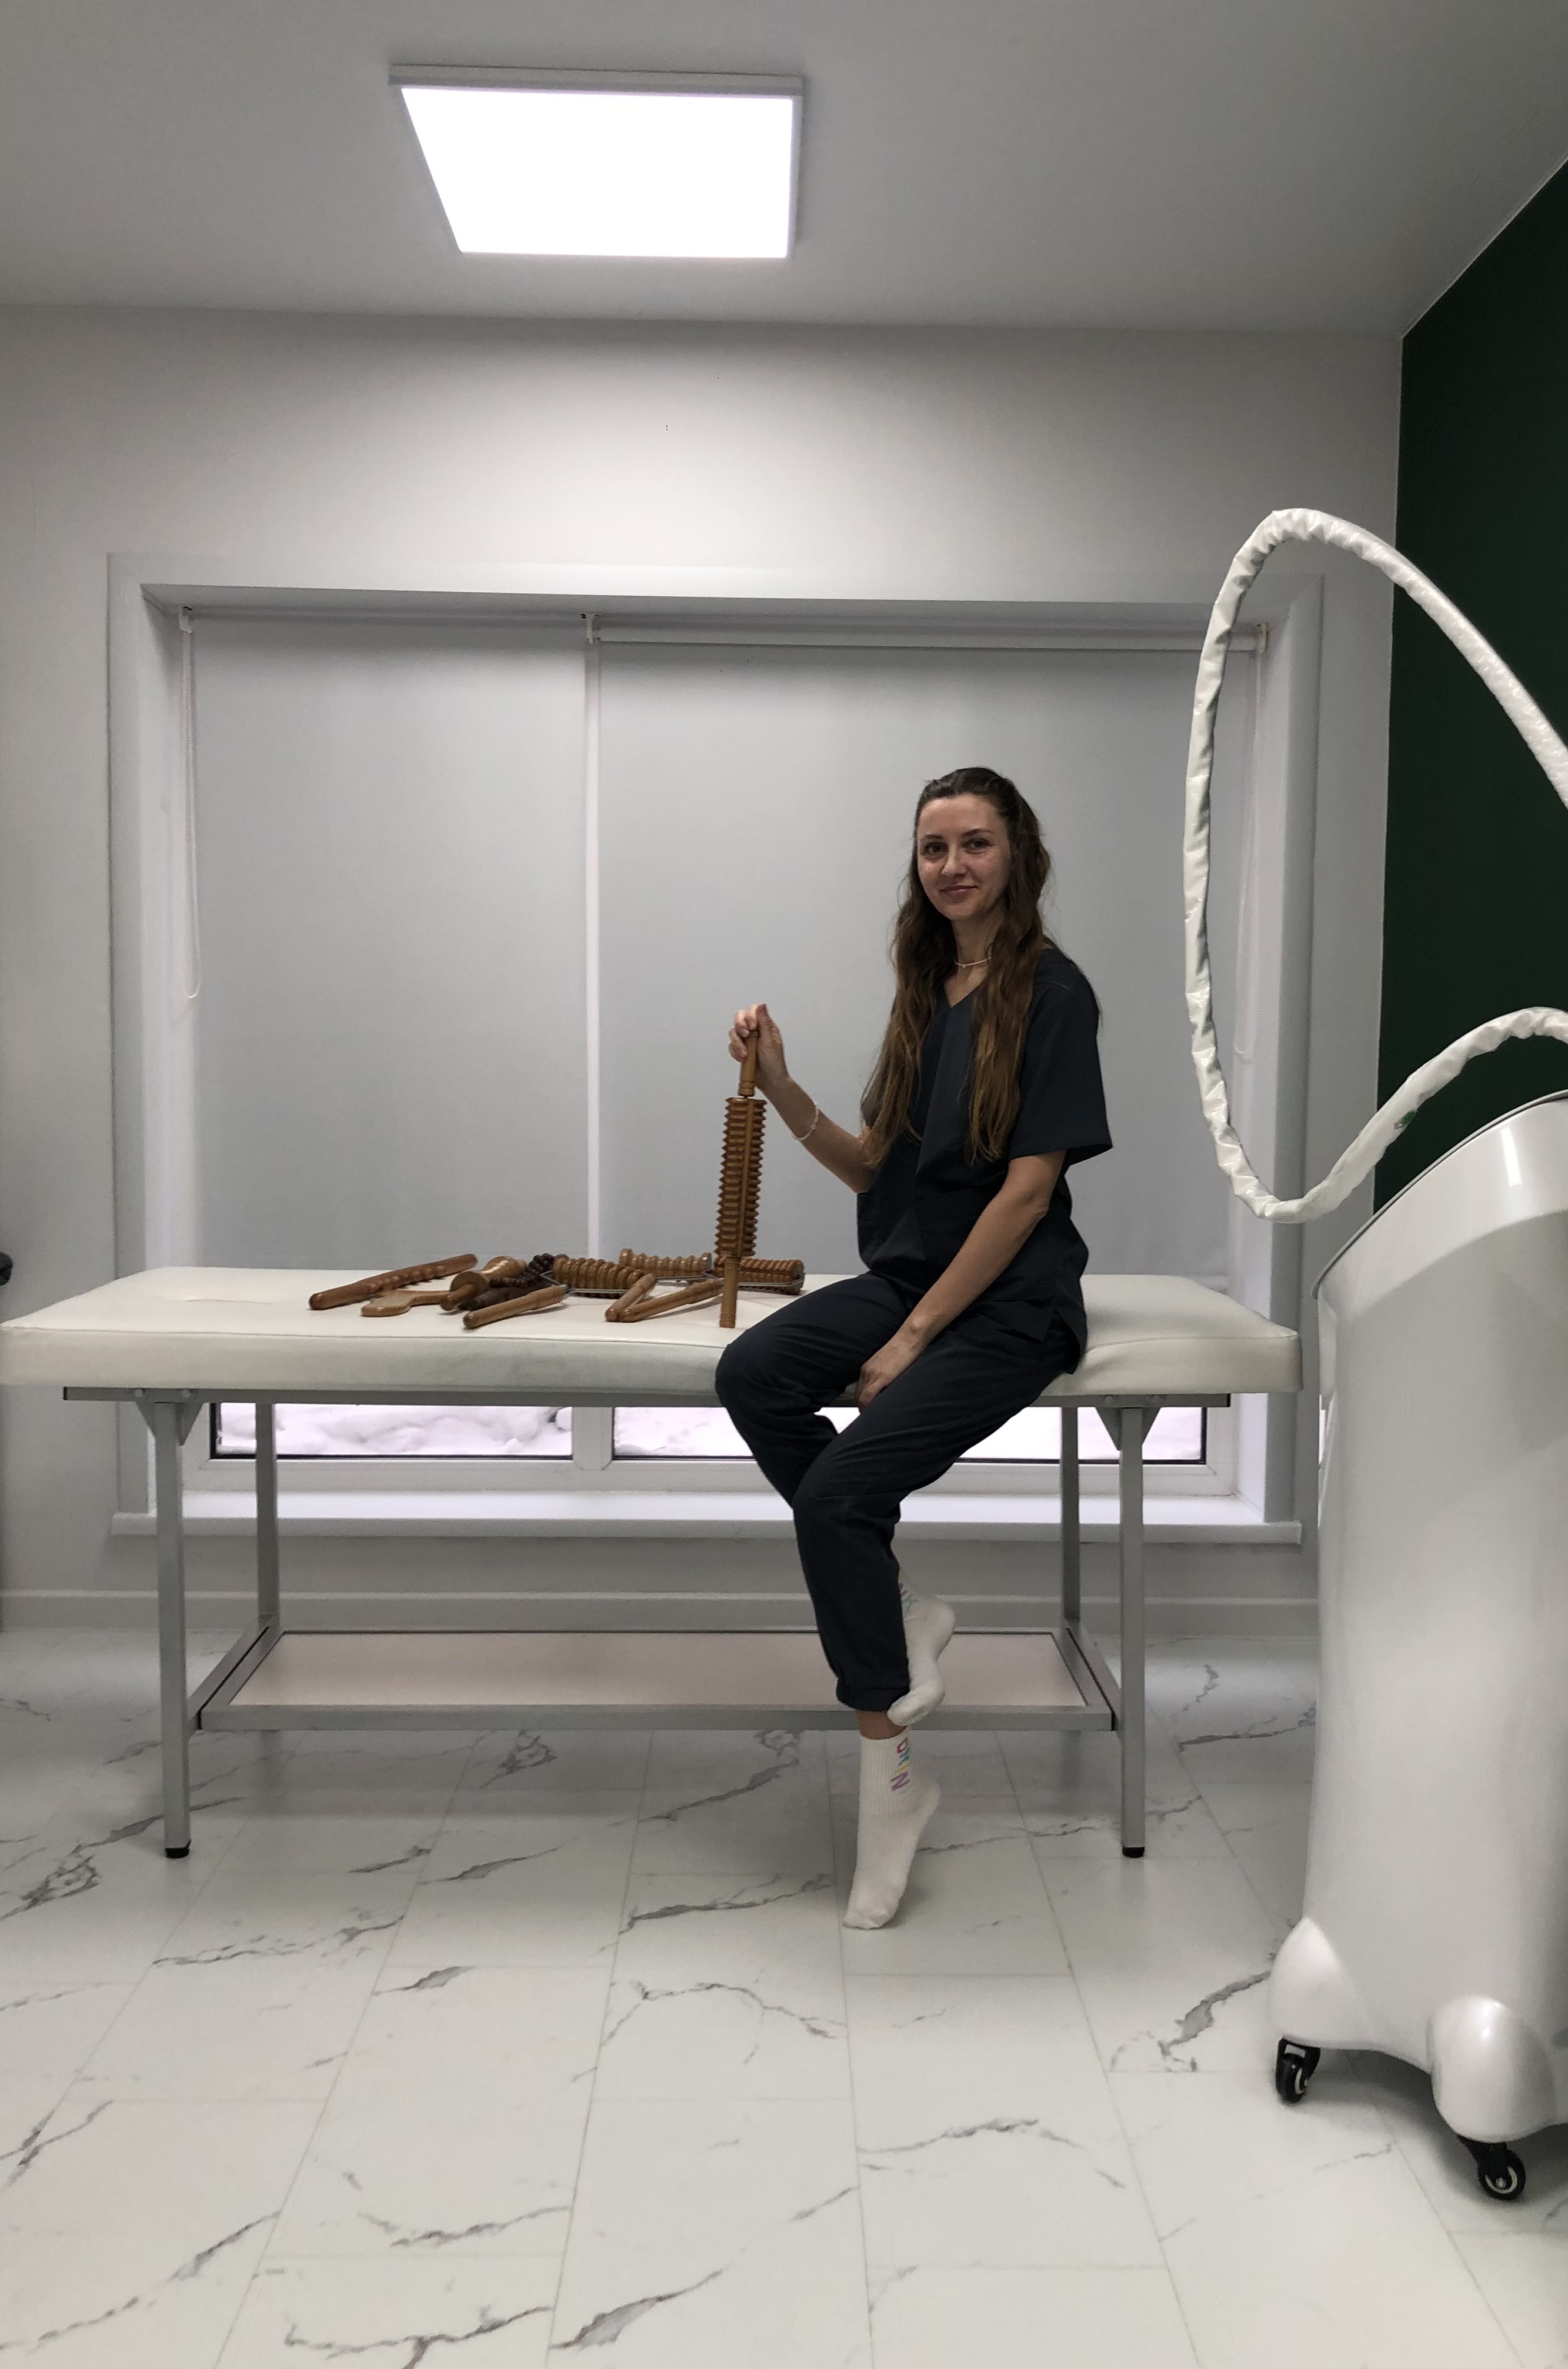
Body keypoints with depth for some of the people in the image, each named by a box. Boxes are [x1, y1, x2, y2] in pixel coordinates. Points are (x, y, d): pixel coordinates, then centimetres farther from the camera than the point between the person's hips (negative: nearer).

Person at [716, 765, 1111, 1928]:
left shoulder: (1051, 992, -9)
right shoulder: (928, 993, 13)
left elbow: (1028, 1188, -15)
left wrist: (916, 1338, -15)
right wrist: (783, 1090, -2)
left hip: (1011, 1300, -7)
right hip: (907, 1275, 7)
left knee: (840, 1487, -21)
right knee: (753, 1375, -20)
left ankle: (891, 1767, -3)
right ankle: (901, 1610, -6)